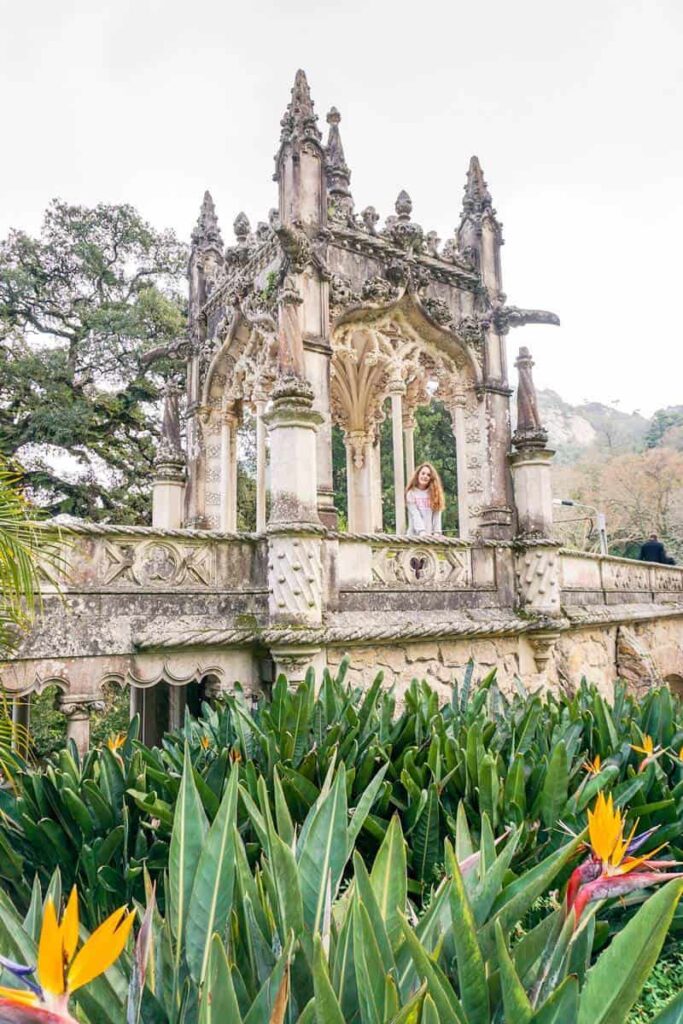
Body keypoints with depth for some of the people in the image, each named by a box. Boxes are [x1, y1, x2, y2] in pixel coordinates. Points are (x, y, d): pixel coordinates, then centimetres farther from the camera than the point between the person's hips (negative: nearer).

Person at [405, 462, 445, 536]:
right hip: (415, 534, -2)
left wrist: (437, 532, -11)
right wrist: (421, 531, -23)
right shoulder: (411, 493, 1)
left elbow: (437, 514, 1)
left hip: (430, 535, 2)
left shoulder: (434, 493, 9)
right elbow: (415, 514, -10)